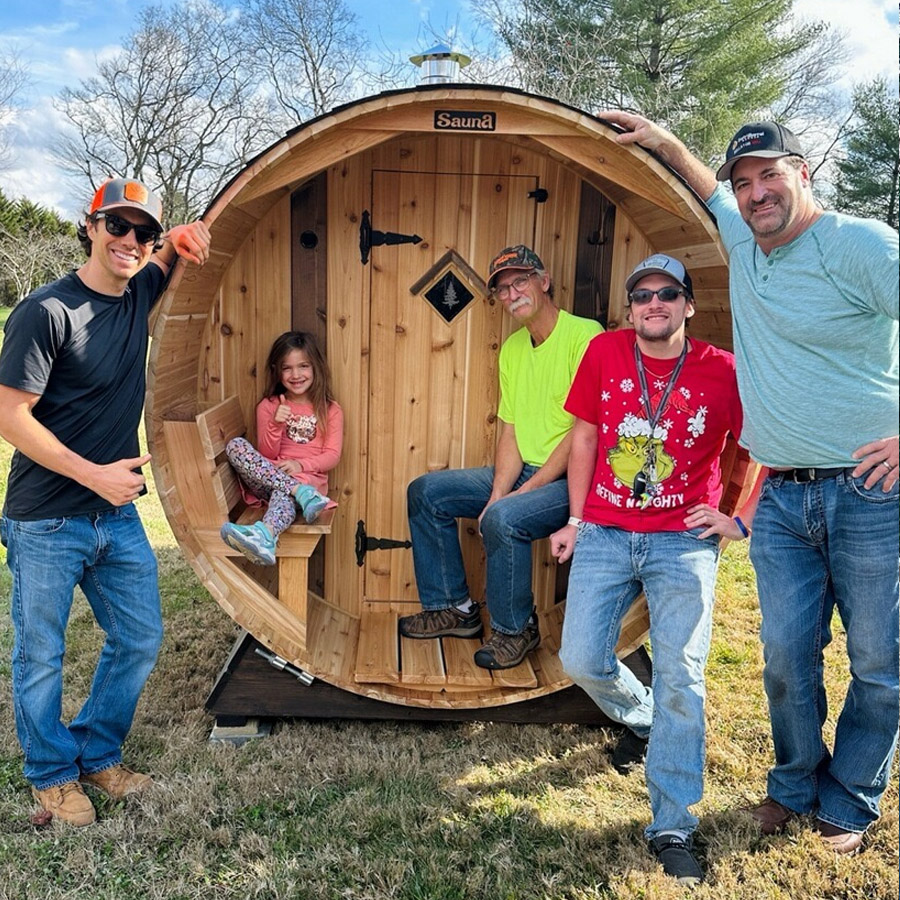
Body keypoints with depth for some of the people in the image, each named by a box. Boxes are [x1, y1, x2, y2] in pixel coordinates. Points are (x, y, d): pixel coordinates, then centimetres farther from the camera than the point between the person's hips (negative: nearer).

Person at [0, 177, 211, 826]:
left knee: (139, 639, 14)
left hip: (118, 516, 7)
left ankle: (98, 755, 35)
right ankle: (53, 774, 32)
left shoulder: (138, 294, 3)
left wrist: (184, 236, 0)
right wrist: (93, 474, -20)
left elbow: (171, 249, 24)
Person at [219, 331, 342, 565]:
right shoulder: (268, 406, 13)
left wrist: (301, 464, -18)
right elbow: (267, 454, 4)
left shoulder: (330, 410, 11)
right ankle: (303, 494, -39)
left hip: (310, 478, -2)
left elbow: (333, 456, 1)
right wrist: (275, 425, -15)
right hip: (268, 479, 3)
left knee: (283, 492, -38)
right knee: (235, 445, -25)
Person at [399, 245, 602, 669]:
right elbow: (510, 430, 8)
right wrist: (497, 493, -8)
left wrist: (523, 491, -19)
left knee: (503, 519, -33)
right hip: (522, 473, 9)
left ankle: (515, 628, -6)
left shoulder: (585, 335, -15)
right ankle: (453, 607, 15)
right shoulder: (512, 348, 11)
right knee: (425, 493, 5)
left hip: (571, 479, -8)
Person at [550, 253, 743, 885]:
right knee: (582, 660, 0)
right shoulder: (604, 352, 2)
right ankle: (642, 721, 35)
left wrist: (738, 520, 2)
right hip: (605, 534, 3)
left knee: (680, 679, -6)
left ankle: (672, 828, 10)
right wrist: (575, 520, 8)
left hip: (684, 542, -2)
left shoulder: (722, 370, -4)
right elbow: (585, 437, 8)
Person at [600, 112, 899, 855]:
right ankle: (794, 785, 30)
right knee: (787, 657, 7)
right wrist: (664, 141, 28)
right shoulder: (743, 241, 11)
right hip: (783, 499, 5)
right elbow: (710, 188, 33)